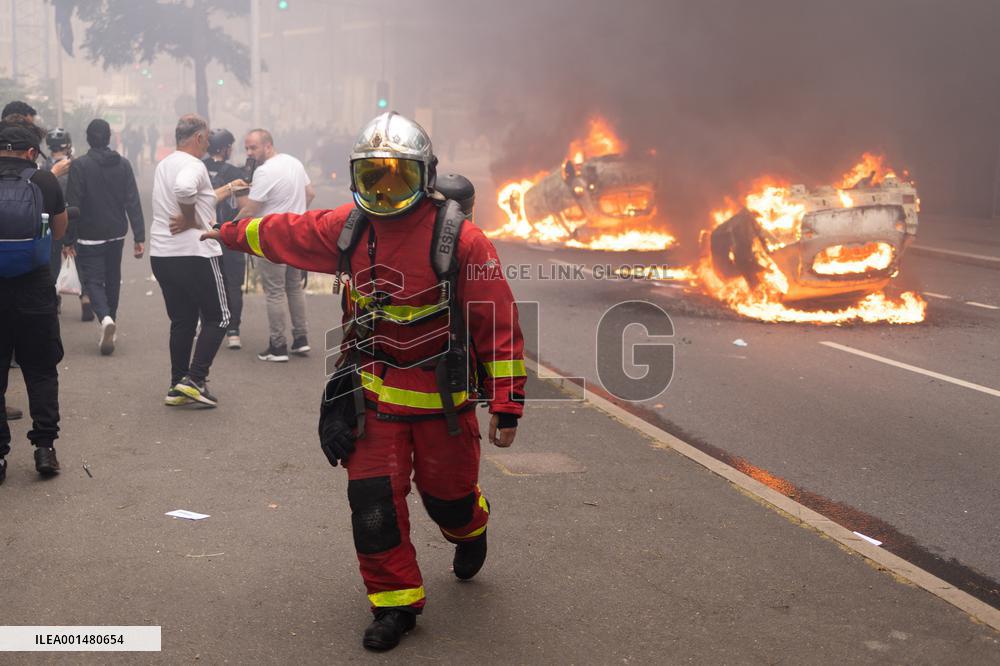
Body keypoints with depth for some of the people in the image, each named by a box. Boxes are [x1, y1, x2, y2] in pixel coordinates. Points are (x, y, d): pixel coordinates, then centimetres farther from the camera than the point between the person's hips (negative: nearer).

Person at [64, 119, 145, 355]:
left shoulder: (79, 165, -11)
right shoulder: (123, 164, 1)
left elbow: (73, 205, -12)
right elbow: (133, 203, -2)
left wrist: (70, 239, -7)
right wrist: (139, 237, -2)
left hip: (89, 236, -4)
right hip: (116, 234, 4)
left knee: (93, 280, 0)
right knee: (113, 279, 17)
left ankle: (105, 318, -25)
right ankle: (111, 317, 25)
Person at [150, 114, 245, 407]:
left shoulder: (164, 165, 16)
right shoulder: (193, 165, -13)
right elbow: (184, 189, -36)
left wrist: (227, 190, 35)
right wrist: (191, 219, -20)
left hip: (161, 256, 8)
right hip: (194, 255, -8)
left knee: (182, 321, 15)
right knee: (218, 318, 4)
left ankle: (177, 387, 14)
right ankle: (194, 379, -5)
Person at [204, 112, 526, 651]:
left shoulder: (460, 238, -17)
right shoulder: (348, 228, -1)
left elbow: (499, 324, -16)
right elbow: (286, 232, 18)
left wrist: (507, 404, -18)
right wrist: (232, 233, 32)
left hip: (442, 396, -3)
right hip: (374, 393, 3)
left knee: (447, 494, 12)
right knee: (373, 500, -1)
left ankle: (469, 530, 49)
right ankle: (394, 601, 16)